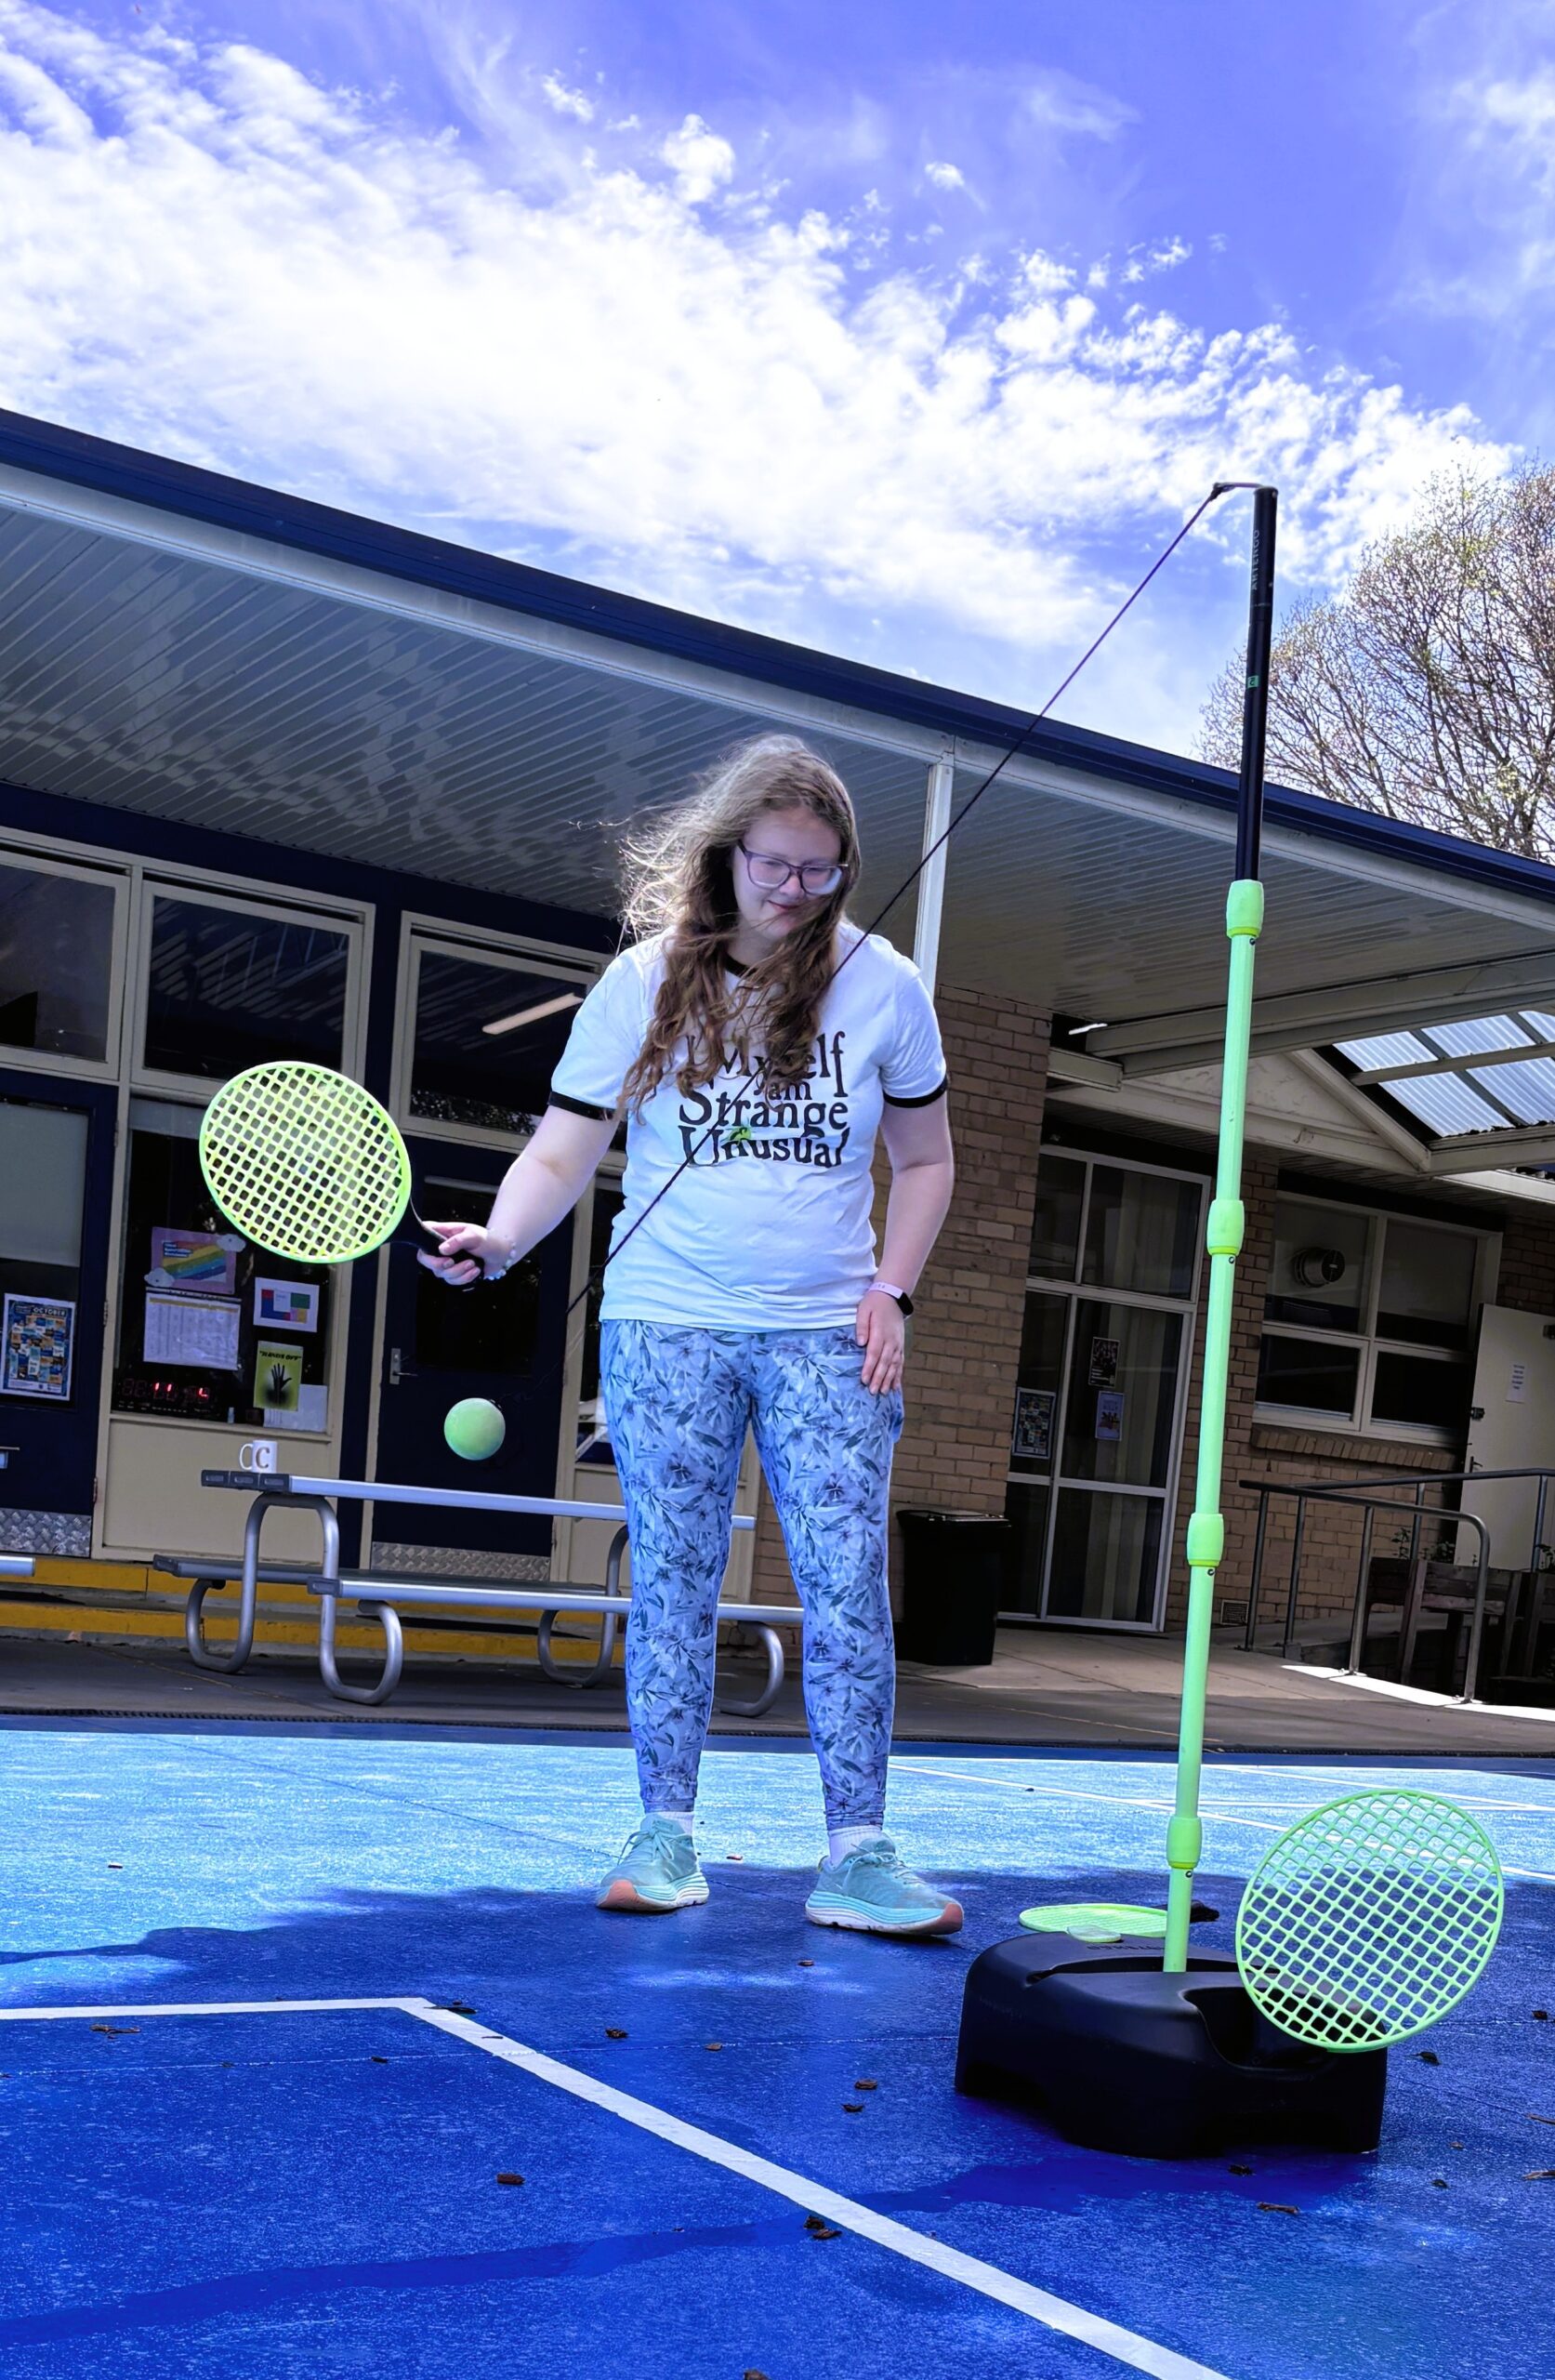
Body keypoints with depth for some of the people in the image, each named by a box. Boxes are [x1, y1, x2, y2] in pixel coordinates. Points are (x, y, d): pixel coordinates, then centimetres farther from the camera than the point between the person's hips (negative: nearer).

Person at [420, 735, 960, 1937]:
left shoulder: (884, 985, 3)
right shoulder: (643, 982, 1)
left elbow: (925, 1161, 13)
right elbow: (561, 1155, 1)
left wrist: (892, 1291, 1)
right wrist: (500, 1239, -18)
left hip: (828, 1333, 0)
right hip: (668, 1323, 0)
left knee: (847, 1582, -8)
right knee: (674, 1579, 3)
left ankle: (857, 1852, -2)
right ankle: (666, 1834, 14)